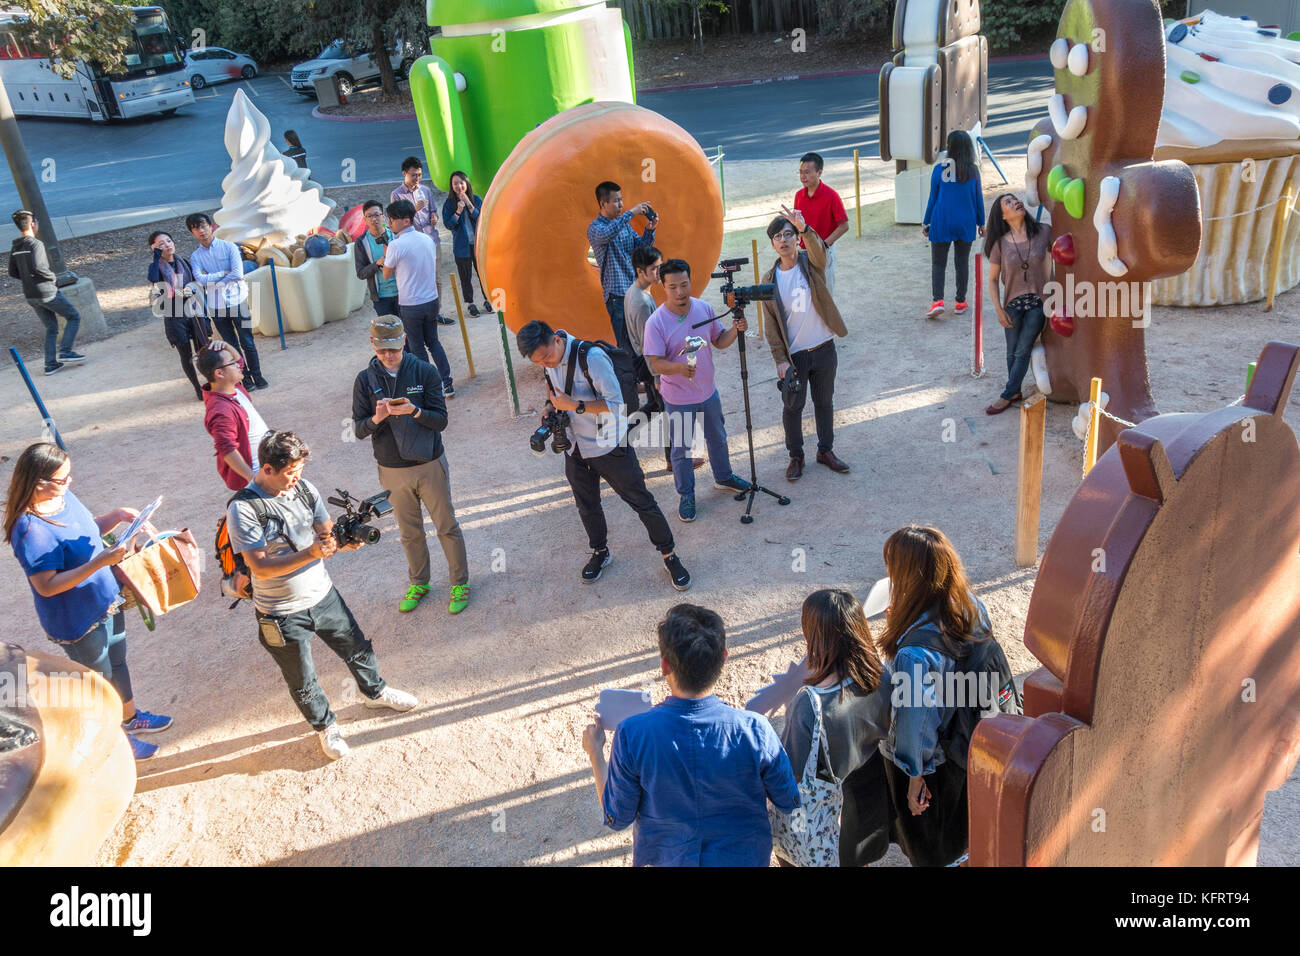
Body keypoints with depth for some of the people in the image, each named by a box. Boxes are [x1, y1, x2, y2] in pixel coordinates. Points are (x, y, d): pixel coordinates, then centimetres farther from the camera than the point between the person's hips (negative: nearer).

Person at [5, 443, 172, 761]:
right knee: (100, 679, 15)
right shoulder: (30, 529, -32)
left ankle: (131, 717, 52)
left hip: (107, 601, 8)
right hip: (78, 621, -8)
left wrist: (116, 516, -8)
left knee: (117, 662, 28)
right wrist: (100, 561, -38)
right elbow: (46, 586, -30)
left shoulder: (64, 496, -7)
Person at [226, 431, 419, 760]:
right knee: (303, 681, 14)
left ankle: (375, 691, 51)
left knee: (357, 648, 22)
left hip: (323, 594, 5)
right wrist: (310, 554, -37)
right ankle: (325, 726, 40)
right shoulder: (243, 509, -22)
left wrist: (347, 540, -22)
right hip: (283, 614, -5)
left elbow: (327, 533, 1)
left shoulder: (305, 489, -6)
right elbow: (260, 568, -26)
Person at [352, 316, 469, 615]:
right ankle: (418, 582, 38)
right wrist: (377, 418, -25)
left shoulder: (425, 372, -9)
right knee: (409, 532, 17)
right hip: (392, 471, 2)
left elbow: (441, 420, -10)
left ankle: (460, 582, 28)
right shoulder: (365, 380, -3)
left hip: (429, 465, -2)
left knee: (447, 526, 10)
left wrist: (414, 411, -29)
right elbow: (359, 429, -4)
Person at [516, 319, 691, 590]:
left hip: (608, 446, -6)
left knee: (642, 502, 4)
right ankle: (600, 552, 44)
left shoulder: (592, 357, -26)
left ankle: (670, 556, 19)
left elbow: (616, 403, -24)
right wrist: (550, 406, -4)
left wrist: (575, 405, -29)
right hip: (575, 448, 6)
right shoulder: (545, 360, -4)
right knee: (587, 507, 20)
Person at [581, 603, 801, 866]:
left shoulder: (632, 736, -30)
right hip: (742, 856, 1)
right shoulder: (754, 731, -30)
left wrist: (595, 753, 0)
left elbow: (617, 818, -14)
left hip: (665, 857, 0)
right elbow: (789, 803, -13)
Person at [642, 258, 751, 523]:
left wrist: (735, 330, -15)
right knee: (682, 449, 10)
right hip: (678, 399, -5)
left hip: (708, 392, 5)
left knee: (718, 438, 24)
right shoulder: (656, 322, -21)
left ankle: (724, 477, 49)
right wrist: (679, 367, -42)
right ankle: (686, 496, 30)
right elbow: (655, 363, -22)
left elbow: (719, 341, 5)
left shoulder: (704, 308, -6)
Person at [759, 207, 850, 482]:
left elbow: (819, 249, -31)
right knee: (793, 407, 9)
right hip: (793, 354, 0)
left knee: (824, 402, 15)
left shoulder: (811, 263, -4)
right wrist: (780, 359, -9)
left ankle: (826, 450, 33)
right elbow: (772, 325, -2)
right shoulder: (770, 280, -2)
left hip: (824, 349, 0)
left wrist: (804, 229, -50)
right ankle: (796, 456, 28)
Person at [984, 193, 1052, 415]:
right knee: (1012, 352, 10)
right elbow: (993, 280, -1)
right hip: (1012, 304, 1)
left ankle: (1006, 396, 13)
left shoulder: (1043, 234, -8)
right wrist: (999, 311, -7)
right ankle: (1015, 392, 29)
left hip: (1038, 303, -1)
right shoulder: (1000, 243, -6)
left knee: (1023, 351, 2)